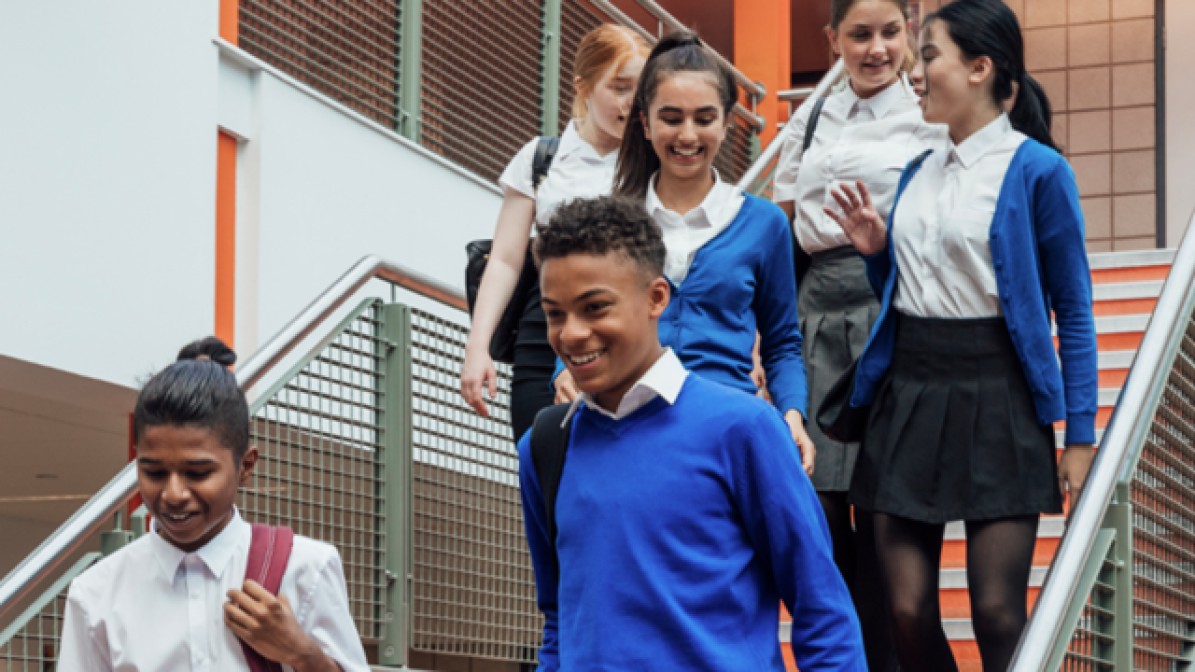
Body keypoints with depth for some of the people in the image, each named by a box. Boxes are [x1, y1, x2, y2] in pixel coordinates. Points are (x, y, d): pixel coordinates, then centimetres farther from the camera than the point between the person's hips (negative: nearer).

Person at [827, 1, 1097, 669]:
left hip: (996, 397, -6)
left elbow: (1074, 309, -5)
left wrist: (1080, 434, -9)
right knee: (909, 613, 3)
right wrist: (876, 251, 1)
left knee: (998, 615, -4)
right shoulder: (919, 173, 13)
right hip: (908, 393, 6)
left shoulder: (1037, 170, -6)